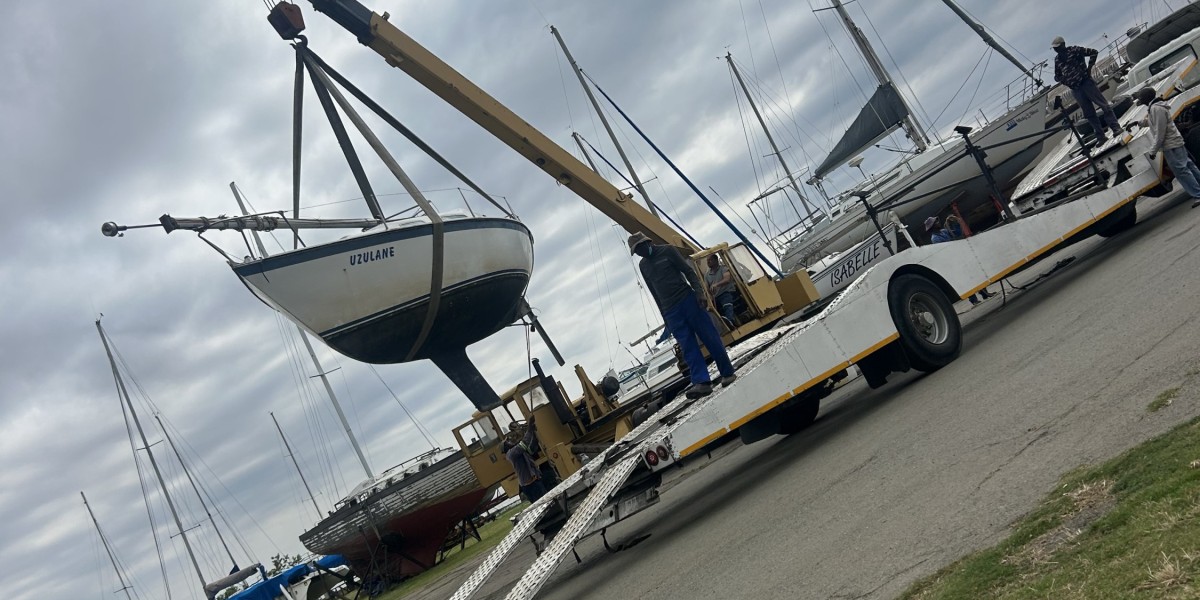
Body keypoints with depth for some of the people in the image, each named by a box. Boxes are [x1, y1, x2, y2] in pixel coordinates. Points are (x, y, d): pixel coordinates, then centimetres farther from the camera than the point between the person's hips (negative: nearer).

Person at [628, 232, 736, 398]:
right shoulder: (643, 266, 15)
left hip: (688, 300, -4)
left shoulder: (666, 251, 2)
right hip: (671, 310, 4)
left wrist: (698, 291, -13)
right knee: (688, 347, -6)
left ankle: (727, 373, 7)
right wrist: (665, 316, 18)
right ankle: (701, 382, -14)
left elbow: (688, 271, -1)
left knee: (709, 337, -2)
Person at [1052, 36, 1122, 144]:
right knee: (1089, 114, 5)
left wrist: (1089, 67, -8)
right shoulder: (1057, 59, 9)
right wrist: (1063, 80, -1)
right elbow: (1057, 76, 20)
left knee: (1103, 104, -5)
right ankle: (1101, 136, 8)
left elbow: (1094, 52, -3)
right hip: (1075, 90, 5)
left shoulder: (1074, 50, -5)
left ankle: (1116, 128, 0)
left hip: (1086, 82, -4)